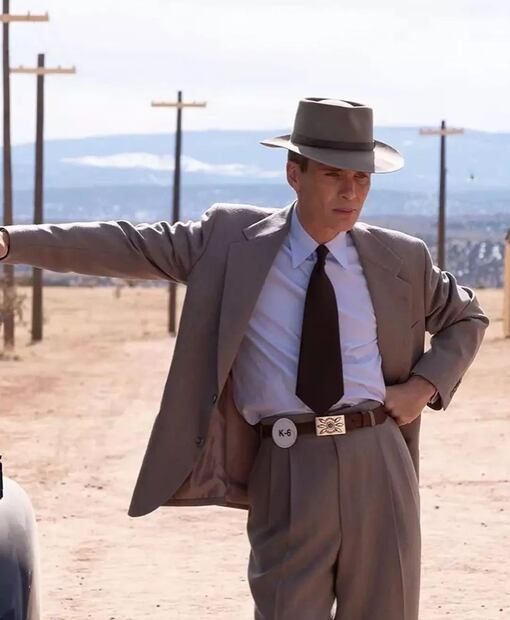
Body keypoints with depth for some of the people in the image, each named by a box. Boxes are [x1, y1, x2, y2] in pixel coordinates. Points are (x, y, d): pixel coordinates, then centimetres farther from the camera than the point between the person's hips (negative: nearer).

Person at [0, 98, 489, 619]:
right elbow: (129, 246, -2)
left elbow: (467, 317, 22)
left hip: (377, 463, 2)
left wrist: (427, 385, 4)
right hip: (287, 471, -2)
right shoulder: (233, 240, 2)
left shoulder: (400, 260, 7)